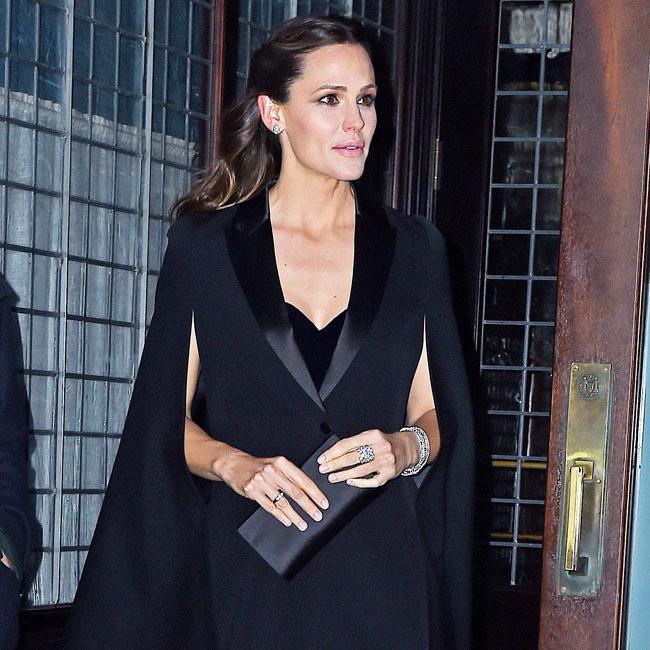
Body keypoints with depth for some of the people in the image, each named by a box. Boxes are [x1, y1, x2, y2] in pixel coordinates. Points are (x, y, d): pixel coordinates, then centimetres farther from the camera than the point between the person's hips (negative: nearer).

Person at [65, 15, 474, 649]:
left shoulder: (414, 248, 7)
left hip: (376, 573, 1)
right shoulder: (204, 243, 3)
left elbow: (436, 414, 10)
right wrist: (233, 463, -16)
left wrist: (405, 447, -11)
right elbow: (167, 416, 2)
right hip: (241, 567, -1)